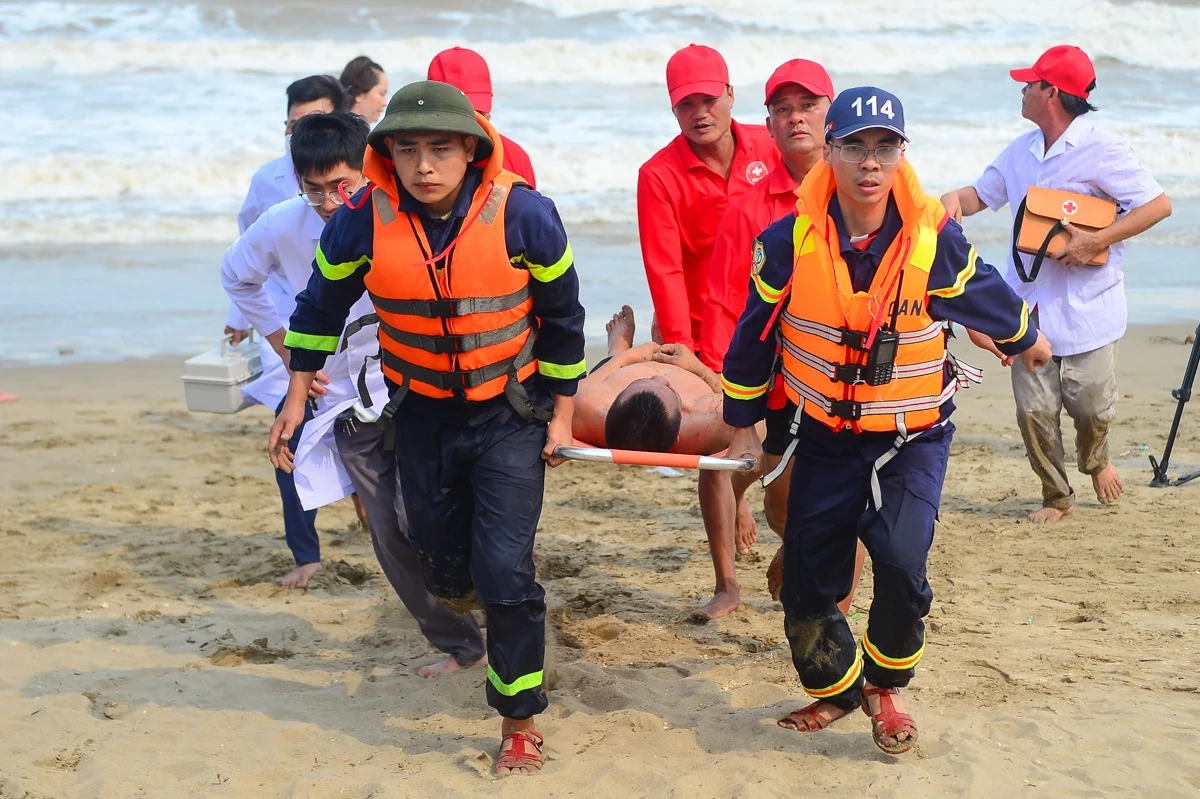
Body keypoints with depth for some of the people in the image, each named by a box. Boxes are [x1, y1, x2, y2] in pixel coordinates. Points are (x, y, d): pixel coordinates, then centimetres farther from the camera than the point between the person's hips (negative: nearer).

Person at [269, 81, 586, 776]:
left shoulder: (523, 214, -20)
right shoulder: (363, 221, -16)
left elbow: (562, 315, -5)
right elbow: (322, 304, 4)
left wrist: (561, 413, 0)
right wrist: (298, 395, 6)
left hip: (509, 414, -3)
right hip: (422, 415, 3)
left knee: (505, 570, -12)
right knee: (442, 559, 16)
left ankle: (520, 723, 5)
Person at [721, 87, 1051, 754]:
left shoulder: (934, 241, -16)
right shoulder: (790, 241, -13)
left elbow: (987, 296, 6)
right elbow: (754, 335, 2)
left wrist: (1026, 338, 24)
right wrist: (743, 424, 11)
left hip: (914, 436, -2)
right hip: (826, 436, 2)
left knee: (902, 563, -21)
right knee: (808, 581, 5)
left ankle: (886, 685, 8)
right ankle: (836, 689, 35)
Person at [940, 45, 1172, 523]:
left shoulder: (1102, 150, -11)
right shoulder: (1021, 151, 11)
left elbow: (1159, 205, -13)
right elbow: (984, 192, 24)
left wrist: (1097, 241, -21)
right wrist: (955, 200, -1)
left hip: (1088, 306, -5)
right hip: (1029, 304, 5)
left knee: (1091, 405, 1)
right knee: (1034, 410, 0)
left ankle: (1096, 460, 36)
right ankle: (1057, 496, 19)